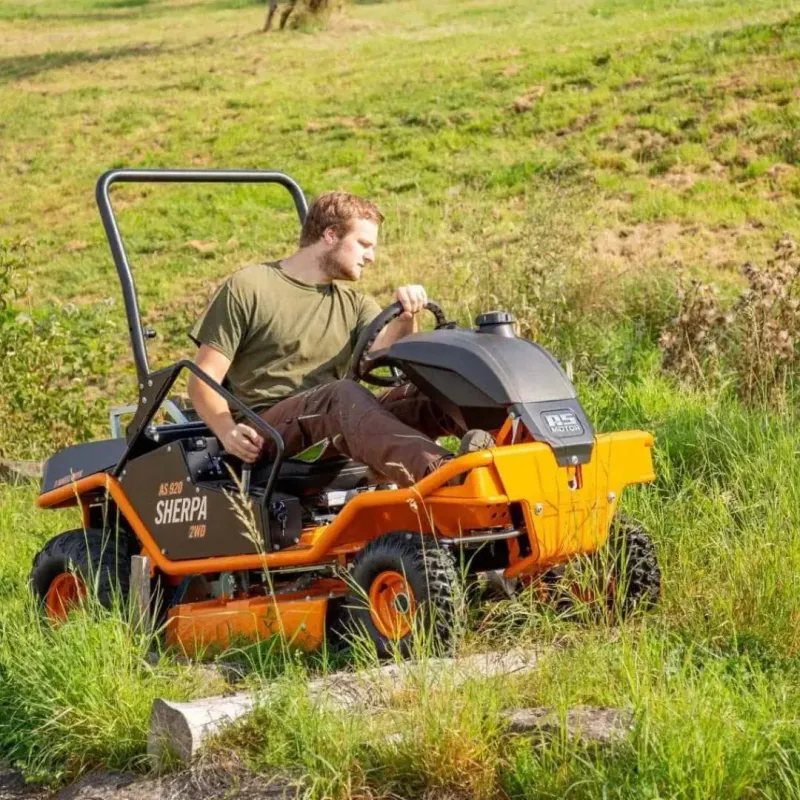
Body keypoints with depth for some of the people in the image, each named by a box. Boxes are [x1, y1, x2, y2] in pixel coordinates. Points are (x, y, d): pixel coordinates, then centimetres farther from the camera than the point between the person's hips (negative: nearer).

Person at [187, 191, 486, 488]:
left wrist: (404, 320, -19)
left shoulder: (353, 304, 23)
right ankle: (438, 471, -64)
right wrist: (228, 432, -18)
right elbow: (204, 380, 1)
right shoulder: (247, 288, 7)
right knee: (345, 395, -37)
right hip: (268, 427, -5)